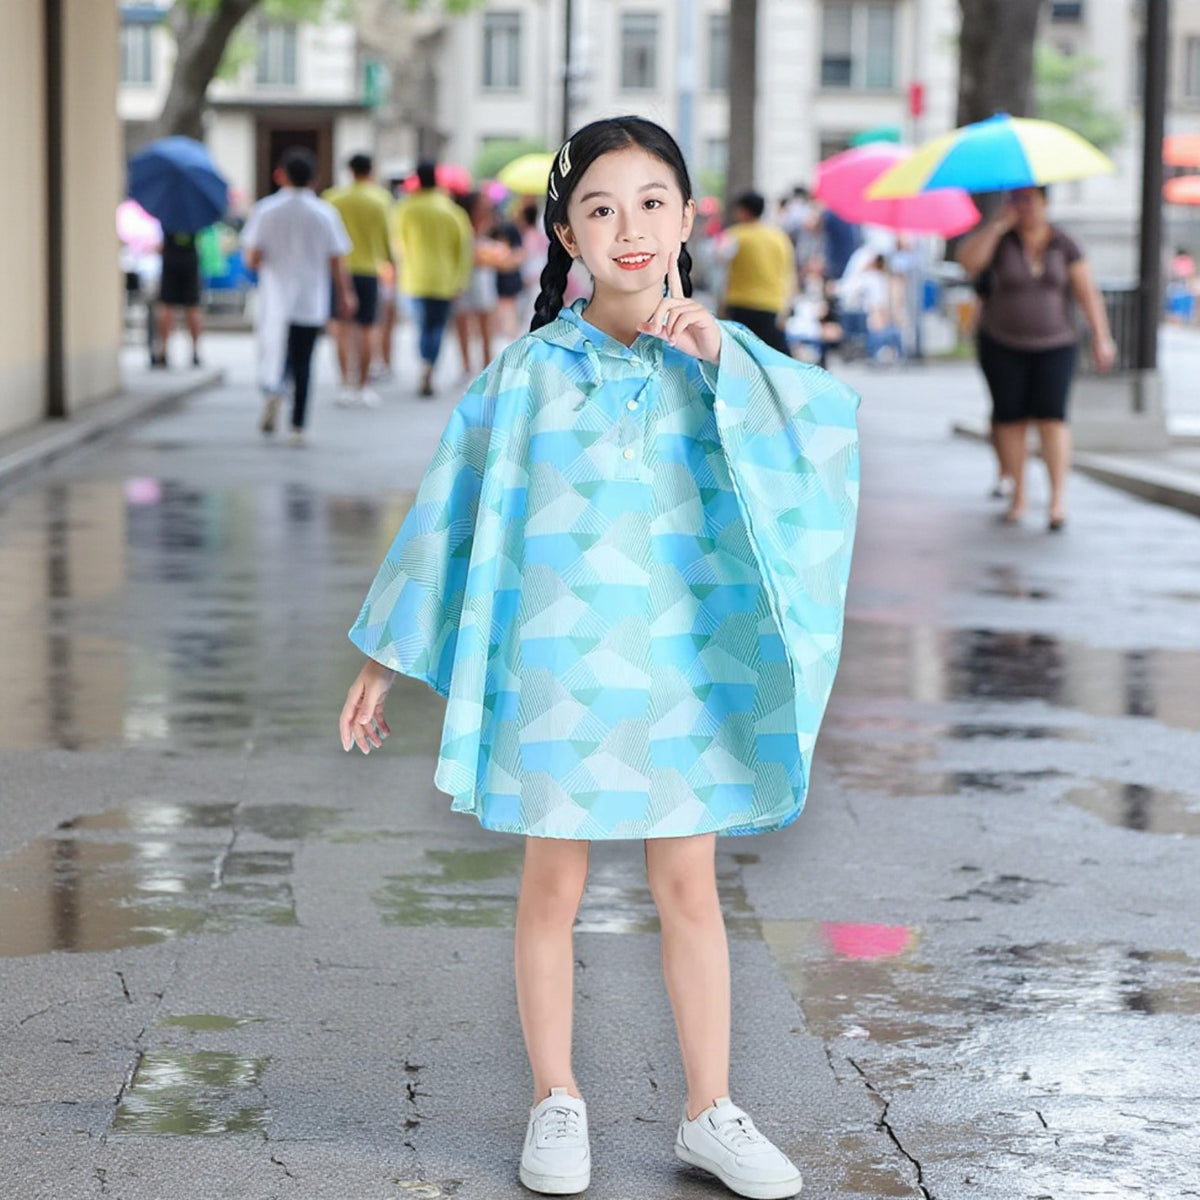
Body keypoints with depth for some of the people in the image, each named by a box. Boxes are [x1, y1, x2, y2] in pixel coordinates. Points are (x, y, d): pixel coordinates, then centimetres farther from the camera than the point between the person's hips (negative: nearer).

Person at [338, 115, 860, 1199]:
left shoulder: (722, 365, 0)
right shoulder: (530, 370, -2)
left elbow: (831, 430, -16)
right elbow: (450, 512, 4)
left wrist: (719, 354, -24)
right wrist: (384, 661, 6)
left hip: (684, 668, 1)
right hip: (557, 666, -1)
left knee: (688, 888, 8)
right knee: (553, 886, 8)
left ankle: (711, 1112, 20)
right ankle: (557, 1104, 23)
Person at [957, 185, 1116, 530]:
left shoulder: (1064, 244, 1)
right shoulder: (1000, 239, -3)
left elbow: (1087, 294, 1)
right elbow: (968, 262, -21)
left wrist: (1101, 337, -5)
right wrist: (998, 224, -20)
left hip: (1054, 344, 0)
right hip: (1003, 346, 0)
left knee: (1051, 416, -11)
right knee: (1010, 418, 0)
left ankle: (1058, 498, -12)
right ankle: (1018, 497, 10)